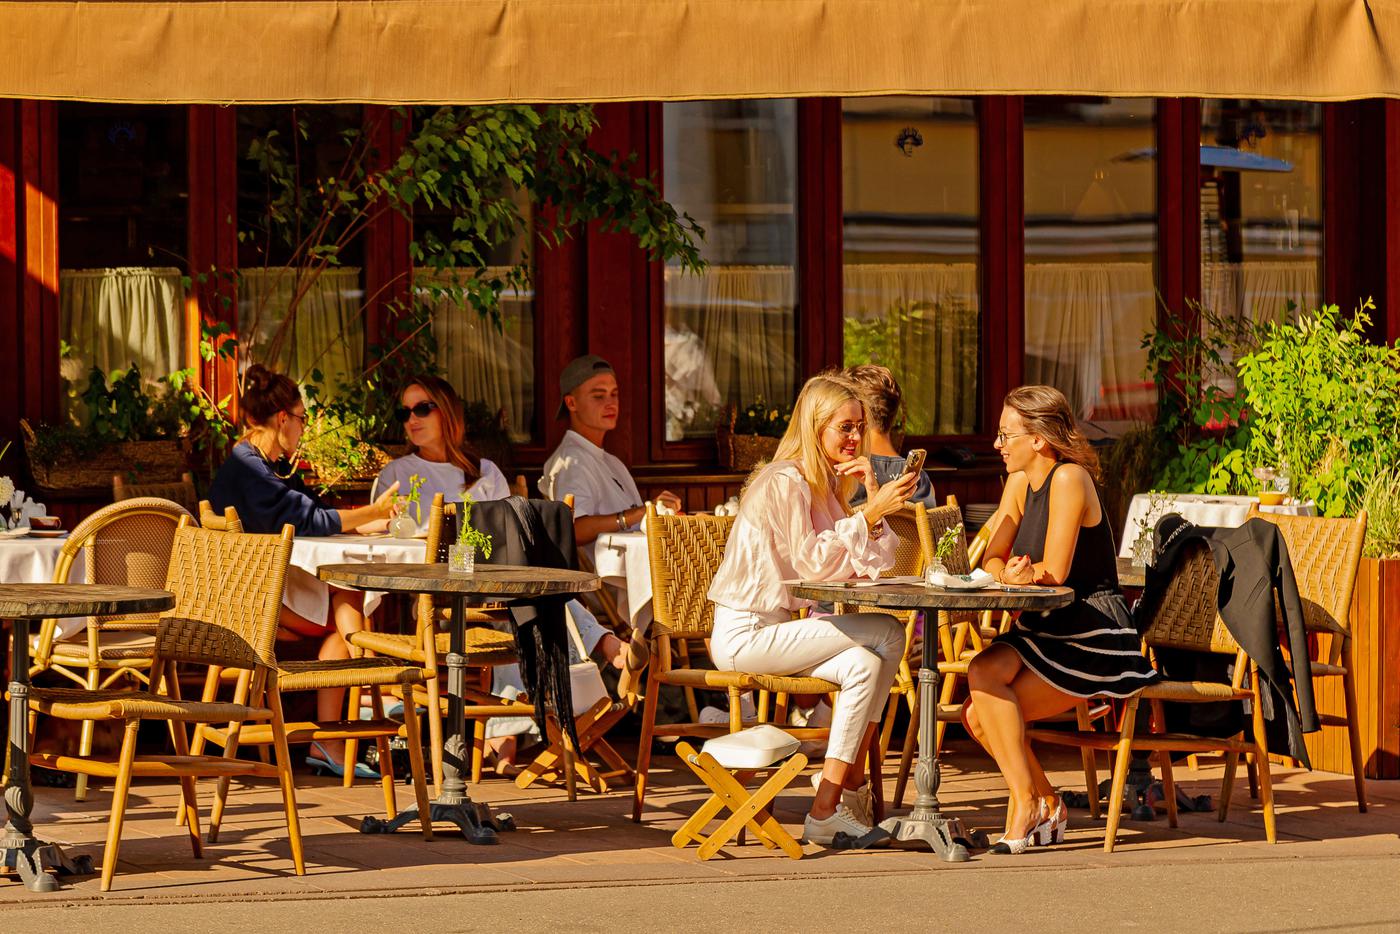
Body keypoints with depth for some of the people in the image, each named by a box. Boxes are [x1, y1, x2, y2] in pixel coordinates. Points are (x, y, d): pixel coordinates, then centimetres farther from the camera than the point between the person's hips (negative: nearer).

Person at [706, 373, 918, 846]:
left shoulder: (827, 484, 14)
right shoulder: (784, 483, -13)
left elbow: (872, 565, 7)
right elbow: (814, 565, -19)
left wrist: (872, 499, -5)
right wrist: (873, 511, -22)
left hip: (778, 626, 9)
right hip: (746, 633, -9)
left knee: (864, 664, -15)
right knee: (886, 635, -17)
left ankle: (829, 806, -13)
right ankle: (847, 785, -13)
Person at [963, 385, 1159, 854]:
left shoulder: (1069, 479, -14)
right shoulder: (1020, 482, 11)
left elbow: (1055, 571, -19)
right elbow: (992, 561, 4)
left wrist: (1021, 575, -2)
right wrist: (1009, 574, -17)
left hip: (1094, 637, -9)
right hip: (1047, 629, 9)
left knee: (984, 674, -25)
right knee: (978, 717, -7)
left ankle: (1025, 802, -16)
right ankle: (1048, 808, 10)